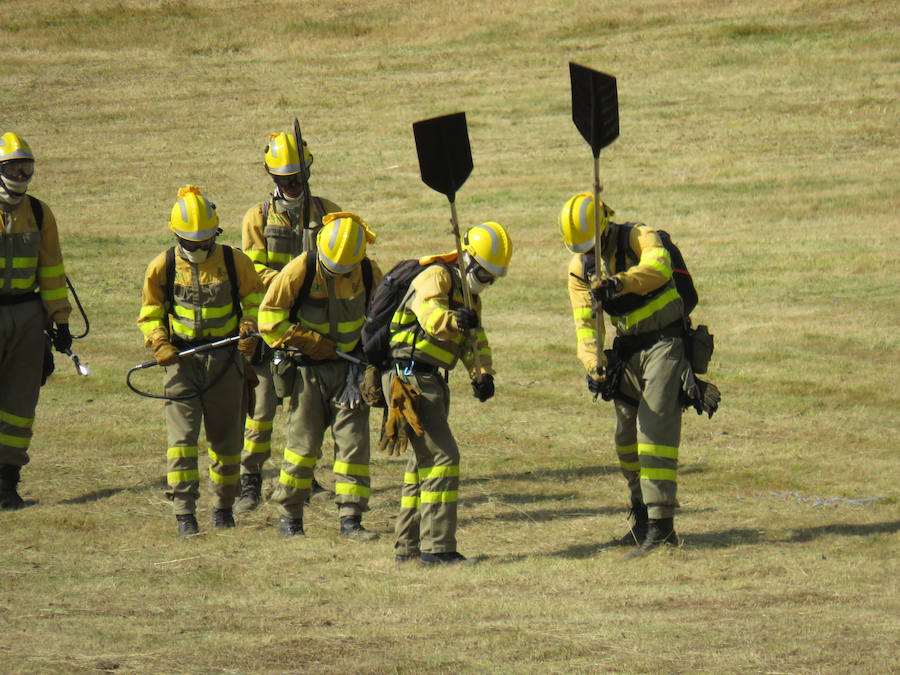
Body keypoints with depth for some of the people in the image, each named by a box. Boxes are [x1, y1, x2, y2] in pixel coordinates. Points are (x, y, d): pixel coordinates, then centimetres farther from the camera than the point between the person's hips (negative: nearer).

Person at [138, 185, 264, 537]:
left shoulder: (234, 262, -1)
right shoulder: (163, 267, -1)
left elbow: (254, 297, 13)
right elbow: (149, 312, 9)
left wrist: (250, 329, -4)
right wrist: (159, 343, -8)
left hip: (225, 359, 1)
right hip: (182, 358, -1)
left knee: (226, 438, 9)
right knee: (182, 435, -11)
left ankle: (223, 506, 24)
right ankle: (184, 512, -11)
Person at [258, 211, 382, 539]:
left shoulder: (368, 273, -4)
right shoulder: (300, 271, -15)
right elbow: (269, 317, -10)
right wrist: (306, 341, -15)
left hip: (349, 366, 3)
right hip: (308, 368, -3)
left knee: (353, 441, -4)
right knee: (303, 443, 1)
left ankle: (350, 518, 0)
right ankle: (288, 516, 13)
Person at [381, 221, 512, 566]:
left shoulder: (469, 293, 18)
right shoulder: (436, 277, -13)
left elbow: (476, 341, 21)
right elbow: (430, 316, -33)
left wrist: (482, 373, 2)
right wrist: (455, 319, -54)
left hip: (431, 380, 11)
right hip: (409, 378, -11)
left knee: (424, 461, 16)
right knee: (442, 456, -15)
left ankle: (407, 546, 25)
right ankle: (436, 547, -16)